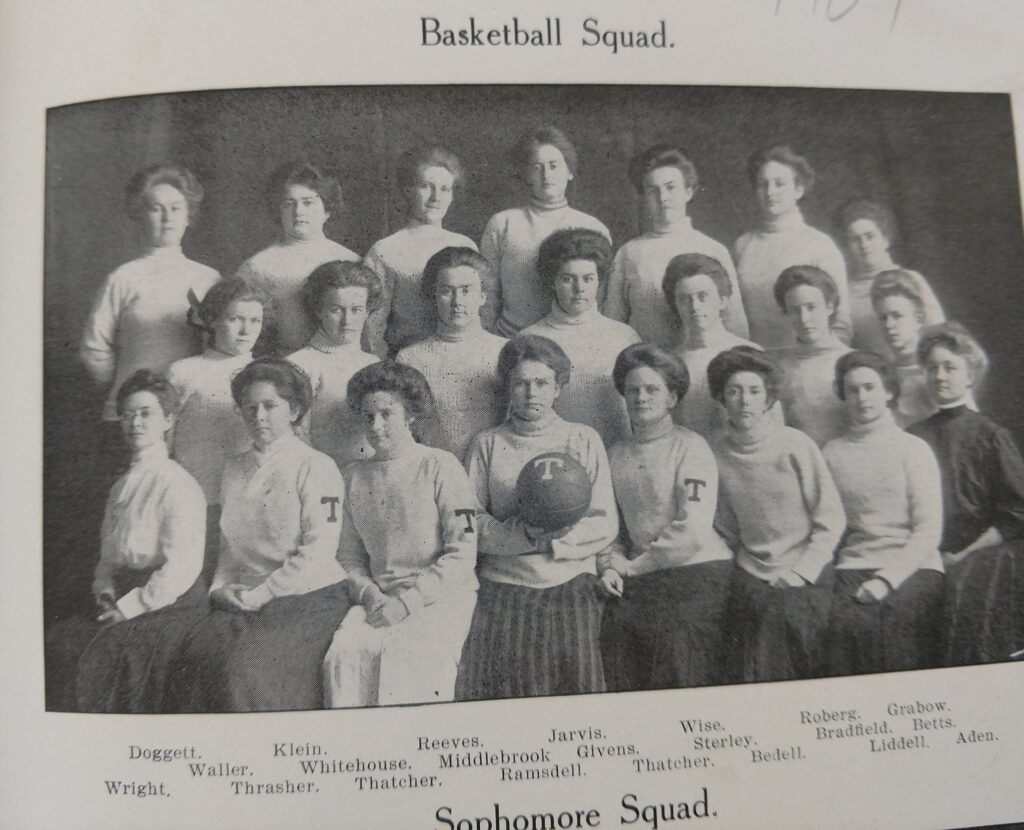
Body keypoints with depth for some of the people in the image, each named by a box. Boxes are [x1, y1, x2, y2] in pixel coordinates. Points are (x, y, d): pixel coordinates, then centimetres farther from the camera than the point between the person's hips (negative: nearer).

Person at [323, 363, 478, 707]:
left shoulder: (440, 466, 0)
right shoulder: (355, 476, 14)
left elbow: (463, 555, -6)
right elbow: (350, 558, 17)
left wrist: (408, 600, -13)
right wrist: (369, 594, -4)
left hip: (441, 595, -3)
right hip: (380, 598, 4)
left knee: (403, 656, -30)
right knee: (343, 654, -24)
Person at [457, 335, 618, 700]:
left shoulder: (584, 440, 12)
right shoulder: (487, 444, 10)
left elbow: (606, 525, 5)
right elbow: (472, 524, 0)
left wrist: (557, 538, -10)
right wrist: (525, 533, -14)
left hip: (571, 585, 1)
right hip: (504, 587, 0)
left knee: (577, 686, -9)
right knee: (501, 685, -9)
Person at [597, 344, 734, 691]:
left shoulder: (690, 447, -3)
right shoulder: (616, 455, 13)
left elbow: (692, 532, -11)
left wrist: (633, 566, -7)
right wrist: (608, 564, -1)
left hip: (698, 570, -4)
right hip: (641, 578, 4)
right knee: (614, 631, -11)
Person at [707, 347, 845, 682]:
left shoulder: (796, 445, -5)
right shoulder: (716, 452, 1)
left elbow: (831, 519, -2)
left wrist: (800, 572, -9)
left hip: (808, 572, 0)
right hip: (752, 574, 1)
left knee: (783, 613, -20)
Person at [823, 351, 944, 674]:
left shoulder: (913, 448, 7)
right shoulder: (832, 452, 13)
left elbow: (929, 530, -1)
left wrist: (887, 578, -13)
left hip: (912, 567, -1)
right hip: (852, 567, 1)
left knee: (892, 625, -29)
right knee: (845, 625, -27)